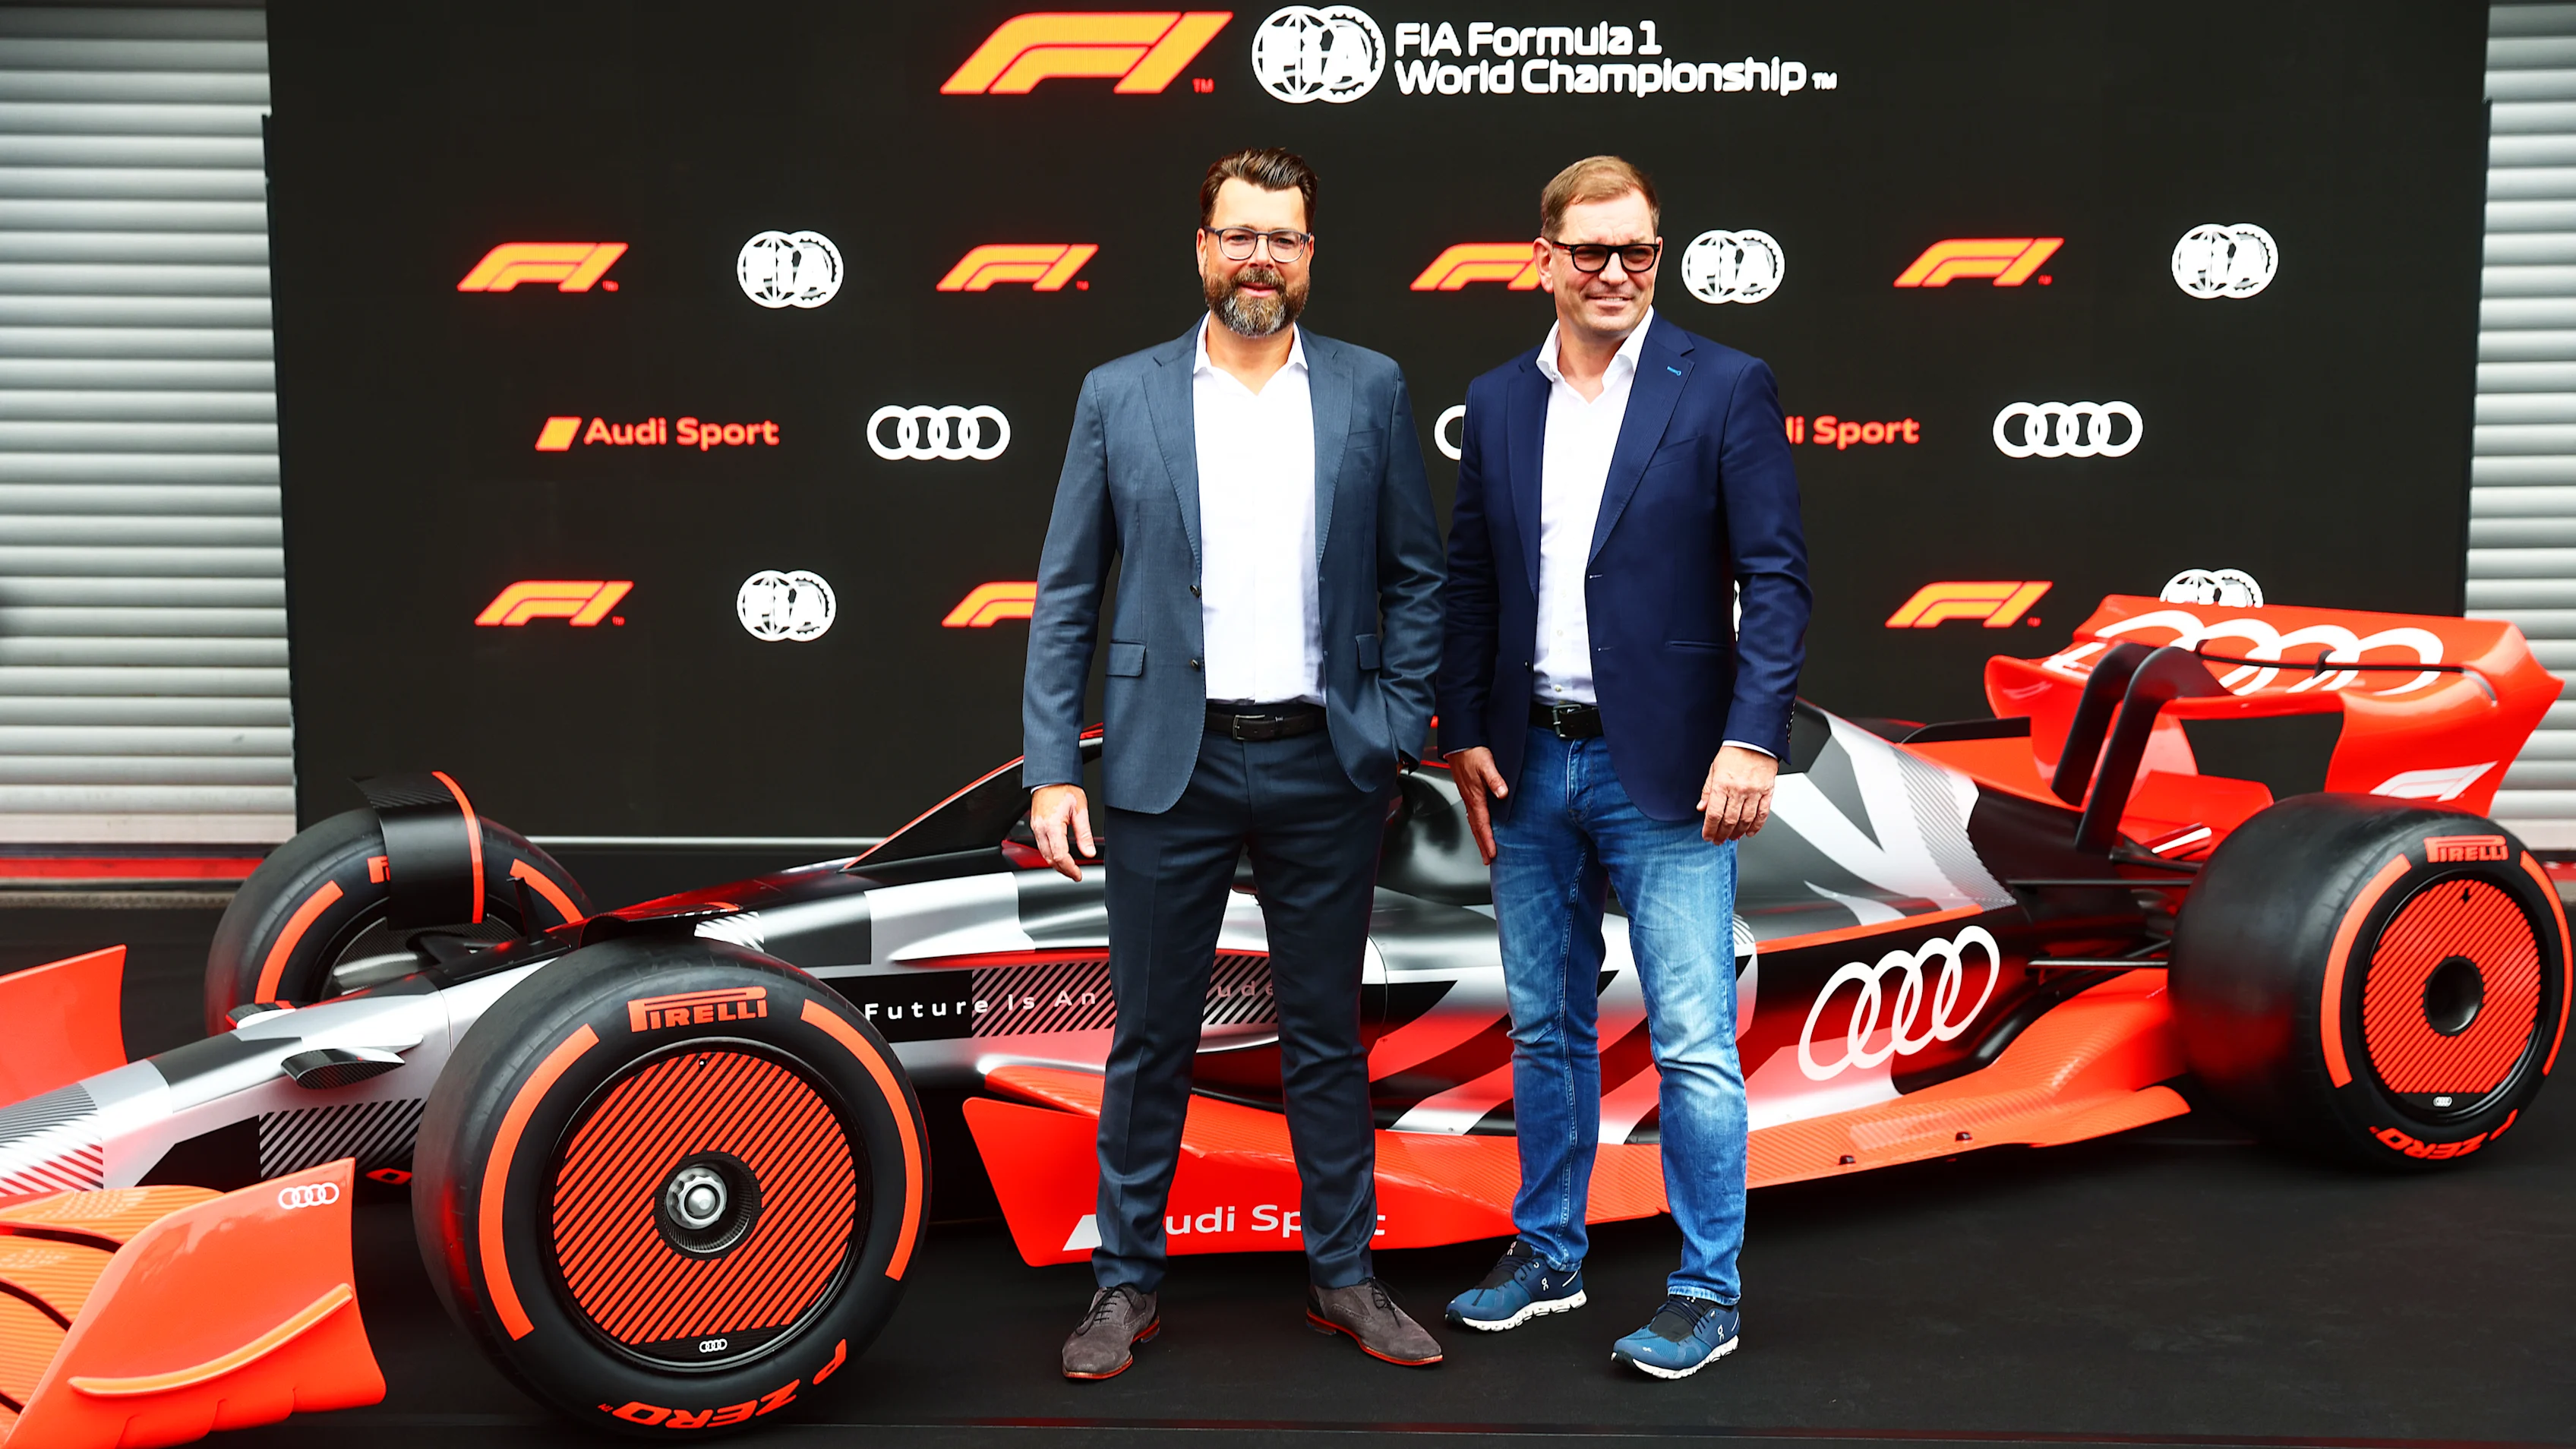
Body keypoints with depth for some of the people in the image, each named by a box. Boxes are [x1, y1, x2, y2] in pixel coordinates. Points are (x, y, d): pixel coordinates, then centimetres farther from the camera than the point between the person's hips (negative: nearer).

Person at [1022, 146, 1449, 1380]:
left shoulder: (1370, 391, 5)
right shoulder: (1119, 397, 2)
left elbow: (1416, 574, 7)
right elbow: (1065, 596, 2)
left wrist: (1400, 728, -2)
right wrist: (1052, 769, -4)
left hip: (1323, 766, 1)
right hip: (1171, 761, 0)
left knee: (1326, 1035, 12)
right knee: (1150, 1040, 8)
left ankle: (1343, 1277, 25)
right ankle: (1127, 1285, 22)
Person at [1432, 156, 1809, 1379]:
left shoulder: (1726, 388, -3)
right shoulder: (1498, 401, 9)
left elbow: (1776, 578, -7)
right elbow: (1469, 580, 12)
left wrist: (1752, 739, -16)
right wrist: (1463, 735, 5)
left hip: (1664, 771, -4)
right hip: (1528, 766, 5)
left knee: (1694, 1043, -2)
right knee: (1545, 1030, 15)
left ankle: (1707, 1294, 11)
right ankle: (1547, 1255, 30)